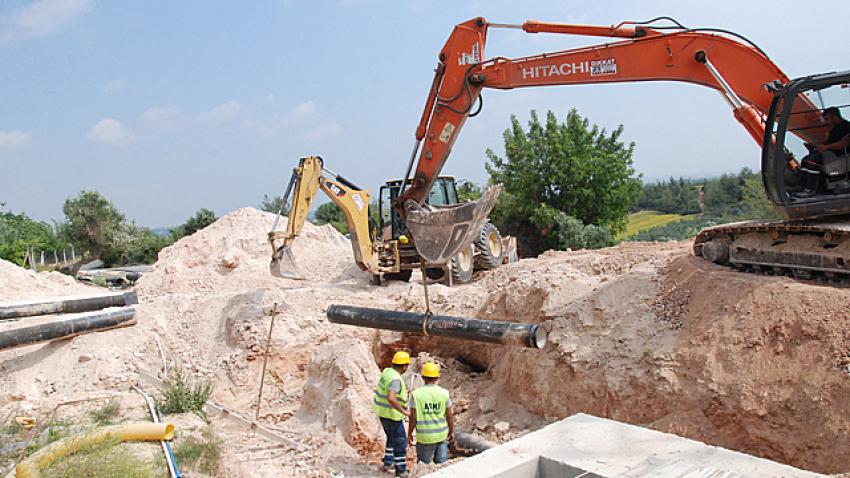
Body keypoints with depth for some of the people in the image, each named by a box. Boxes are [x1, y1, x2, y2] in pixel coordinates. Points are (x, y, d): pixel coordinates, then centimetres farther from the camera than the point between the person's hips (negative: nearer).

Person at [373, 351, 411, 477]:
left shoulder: (387, 371, 2)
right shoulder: (395, 379, -27)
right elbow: (391, 398, -41)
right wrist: (404, 411, -31)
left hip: (382, 411, 9)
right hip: (391, 414, -9)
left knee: (392, 438, 27)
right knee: (400, 442, 6)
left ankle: (388, 463, 35)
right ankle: (401, 471, 16)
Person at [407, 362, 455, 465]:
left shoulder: (416, 394, -11)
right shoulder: (444, 393, -5)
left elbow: (413, 417, -9)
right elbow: (450, 416, 0)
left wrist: (409, 433, 5)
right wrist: (452, 431, 14)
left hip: (425, 436, -2)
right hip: (442, 434, 2)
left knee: (424, 463, 14)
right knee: (441, 463, 16)